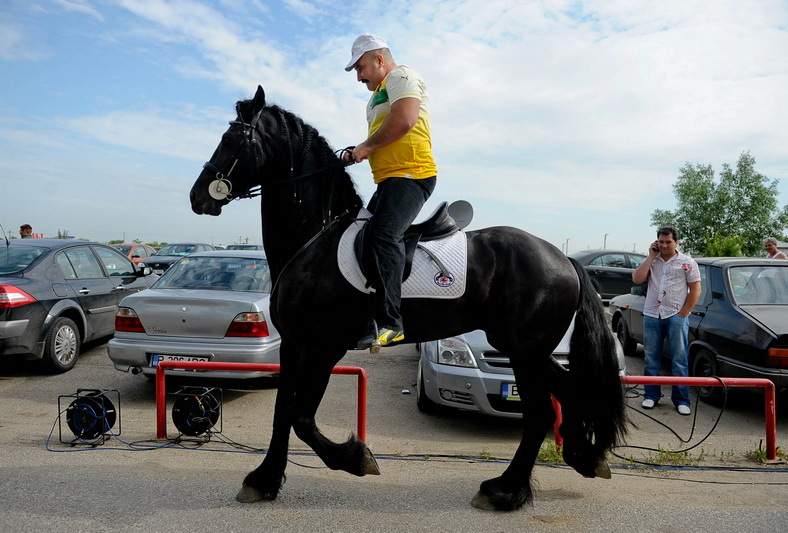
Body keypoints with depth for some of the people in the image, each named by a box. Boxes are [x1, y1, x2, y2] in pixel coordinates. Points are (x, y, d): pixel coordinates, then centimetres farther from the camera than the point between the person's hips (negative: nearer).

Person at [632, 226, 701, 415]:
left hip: (676, 316, -3)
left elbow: (695, 289, 0)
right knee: (651, 358, 8)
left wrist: (683, 312, -7)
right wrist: (651, 257, -3)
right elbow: (637, 279, -3)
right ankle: (651, 395, 18)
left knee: (679, 360, 0)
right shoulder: (651, 261, 11)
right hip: (651, 315, 3)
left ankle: (681, 400, 7)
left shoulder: (687, 262, 2)